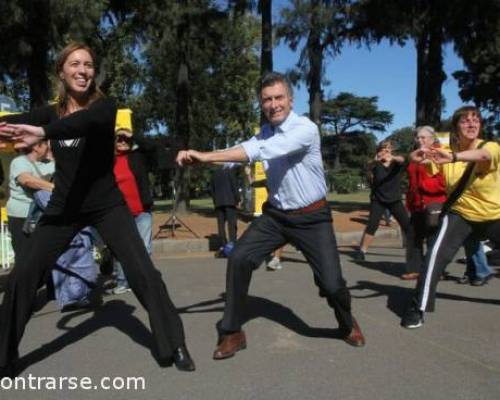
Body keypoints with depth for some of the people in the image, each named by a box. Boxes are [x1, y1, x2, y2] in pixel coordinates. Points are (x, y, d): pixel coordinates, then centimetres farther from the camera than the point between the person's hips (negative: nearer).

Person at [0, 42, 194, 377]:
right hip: (64, 207, 4)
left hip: (107, 205, -3)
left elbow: (87, 120, -31)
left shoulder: (104, 106, -7)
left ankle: (174, 346, 4)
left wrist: (42, 133, -47)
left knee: (143, 273, -11)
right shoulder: (51, 113, 6)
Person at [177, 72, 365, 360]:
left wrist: (207, 155, -37)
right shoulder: (265, 133, 4)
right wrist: (199, 158, -24)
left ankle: (348, 325, 31)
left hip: (312, 218, -5)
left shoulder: (306, 128, -22)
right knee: (239, 260, -10)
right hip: (276, 214, 5)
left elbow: (260, 152, -34)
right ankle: (233, 333, 6)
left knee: (331, 283, -6)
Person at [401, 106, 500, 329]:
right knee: (437, 255, -20)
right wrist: (416, 157, -50)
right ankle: (418, 308, -11)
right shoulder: (446, 153, -9)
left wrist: (453, 157, -62)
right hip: (460, 215, 0)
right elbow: (423, 163, -24)